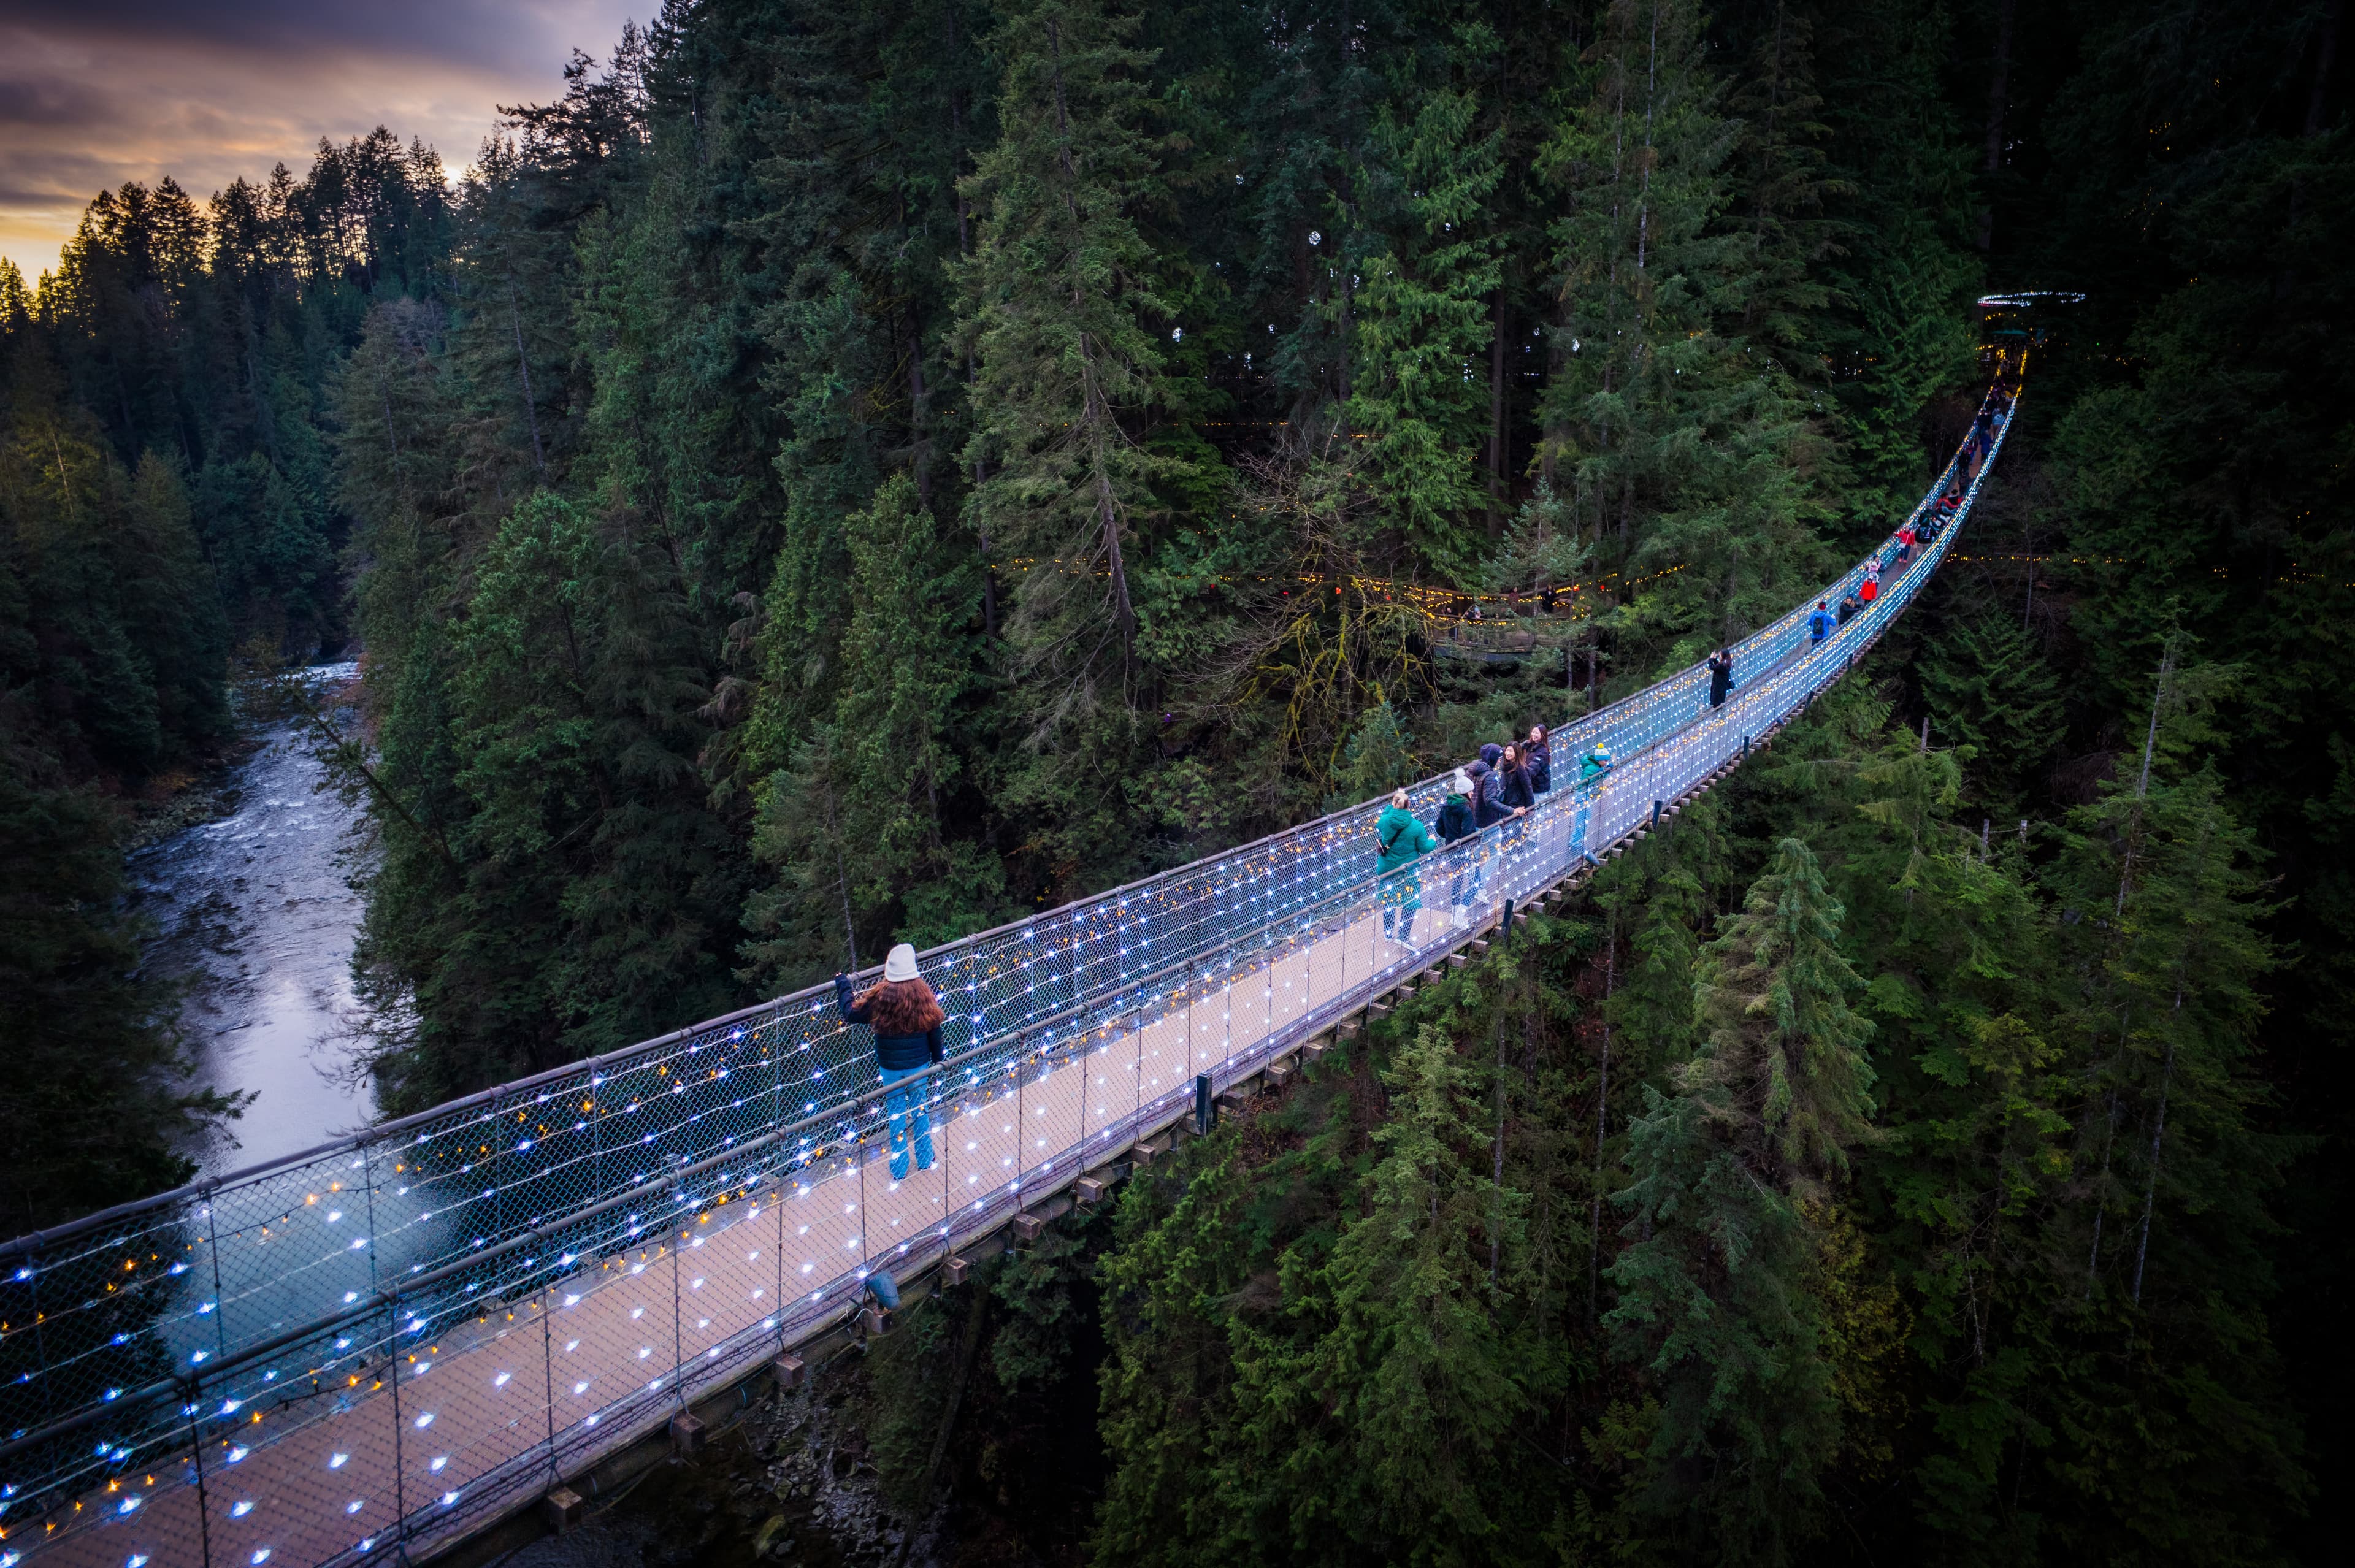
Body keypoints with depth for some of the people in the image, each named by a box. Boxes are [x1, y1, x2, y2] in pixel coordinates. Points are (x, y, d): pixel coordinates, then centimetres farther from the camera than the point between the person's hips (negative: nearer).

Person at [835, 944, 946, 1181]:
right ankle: (925, 1160, 31)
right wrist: (939, 1059, 12)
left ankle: (899, 1170, 20)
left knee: (896, 1114, 11)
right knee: (920, 1109, 18)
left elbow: (850, 1013, -3)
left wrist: (842, 985, 11)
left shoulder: (880, 997, -17)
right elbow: (934, 1029, -3)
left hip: (890, 1068, -1)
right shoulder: (923, 993, -13)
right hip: (918, 1065, 1)